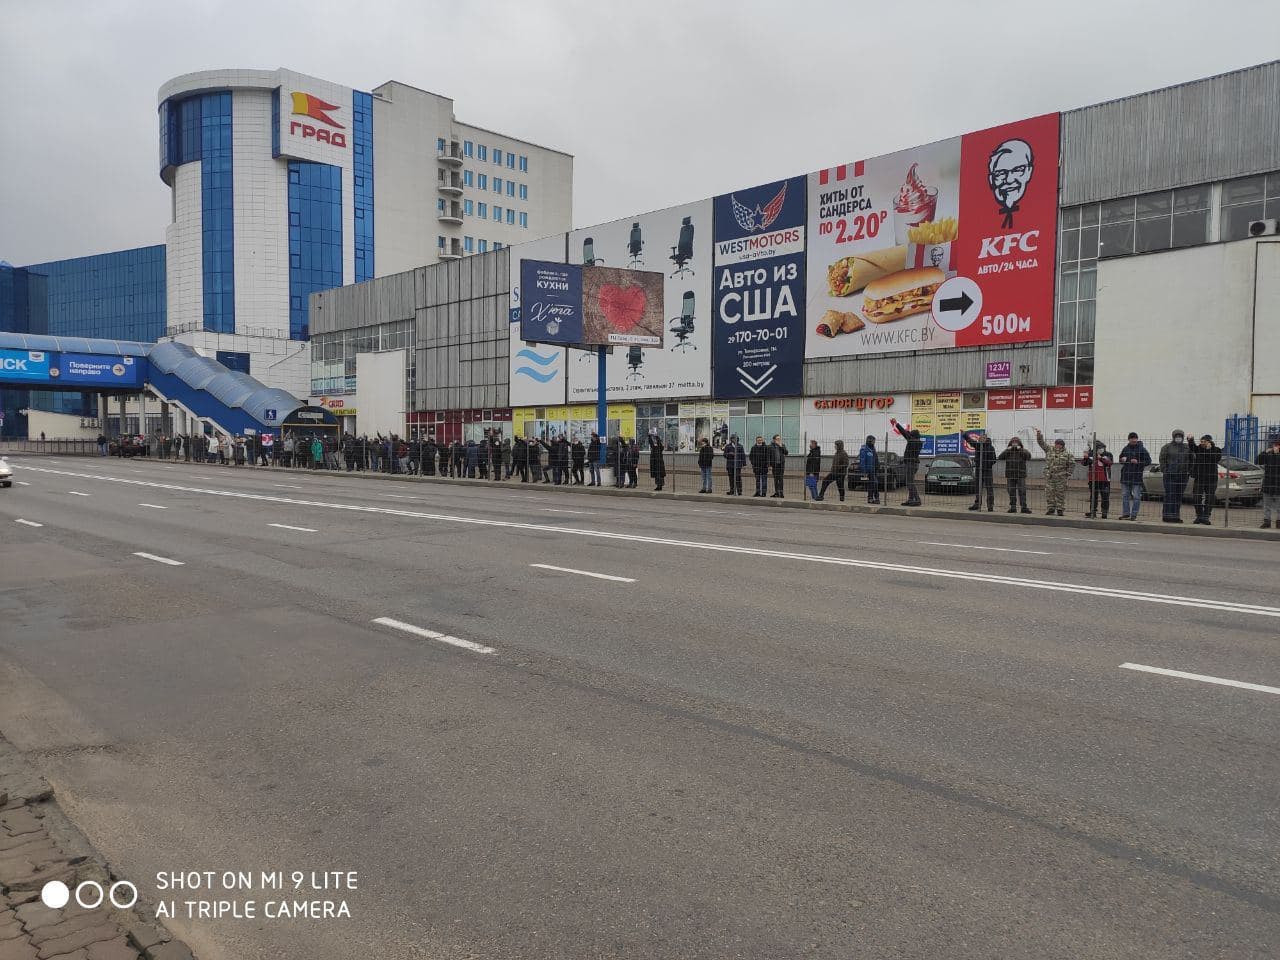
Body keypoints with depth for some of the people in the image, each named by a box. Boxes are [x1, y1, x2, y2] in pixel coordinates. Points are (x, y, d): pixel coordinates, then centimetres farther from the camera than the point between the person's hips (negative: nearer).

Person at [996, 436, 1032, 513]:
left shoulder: (1023, 451, 4)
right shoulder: (1008, 452, 9)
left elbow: (1028, 456, -17)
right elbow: (1000, 457, -6)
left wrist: (1020, 449, -18)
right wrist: (1008, 449, -11)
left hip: (1021, 475, -2)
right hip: (1010, 475, 2)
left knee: (1022, 492, -7)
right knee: (1011, 492, 5)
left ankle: (1024, 507, -5)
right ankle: (1013, 507, 11)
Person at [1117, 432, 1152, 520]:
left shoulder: (1142, 449, -3)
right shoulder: (1125, 448, 11)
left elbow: (1148, 461, -4)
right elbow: (1120, 459, 24)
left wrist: (1138, 462, -17)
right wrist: (1122, 460, 1)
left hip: (1137, 476, -5)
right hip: (1125, 476, 5)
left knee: (1136, 497, -1)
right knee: (1125, 496, 7)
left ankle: (1134, 515, 4)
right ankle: (1126, 514, 14)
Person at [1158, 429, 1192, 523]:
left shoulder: (1187, 447, 12)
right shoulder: (1167, 447, 1)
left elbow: (1190, 460, 16)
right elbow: (1162, 459, -1)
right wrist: (1163, 471, -8)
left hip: (1182, 475, 4)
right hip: (1169, 475, -4)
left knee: (1179, 496, 6)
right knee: (1170, 495, -8)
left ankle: (1176, 516, 12)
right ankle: (1167, 516, -6)